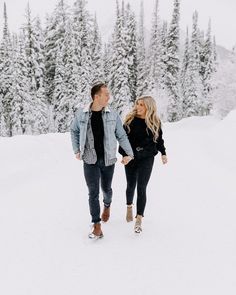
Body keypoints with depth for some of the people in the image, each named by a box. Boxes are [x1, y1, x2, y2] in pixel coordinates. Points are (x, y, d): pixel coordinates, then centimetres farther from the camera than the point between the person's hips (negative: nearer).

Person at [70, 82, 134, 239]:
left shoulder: (113, 115, -5)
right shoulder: (81, 114, -5)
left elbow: (121, 135, 3)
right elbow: (74, 131, 11)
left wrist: (129, 153, 4)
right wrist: (77, 150, 8)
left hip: (108, 160, 1)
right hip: (90, 160, -1)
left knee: (106, 188, 16)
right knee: (93, 192, -2)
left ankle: (107, 205, 51)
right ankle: (97, 226, 7)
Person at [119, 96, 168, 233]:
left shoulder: (155, 122, -2)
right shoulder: (130, 119, -4)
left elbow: (159, 139, 13)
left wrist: (163, 153, 13)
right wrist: (124, 154, -14)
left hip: (147, 158, -1)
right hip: (131, 157, 1)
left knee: (141, 188, -4)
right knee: (131, 185, 14)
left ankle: (139, 219, 1)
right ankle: (129, 206, 44)